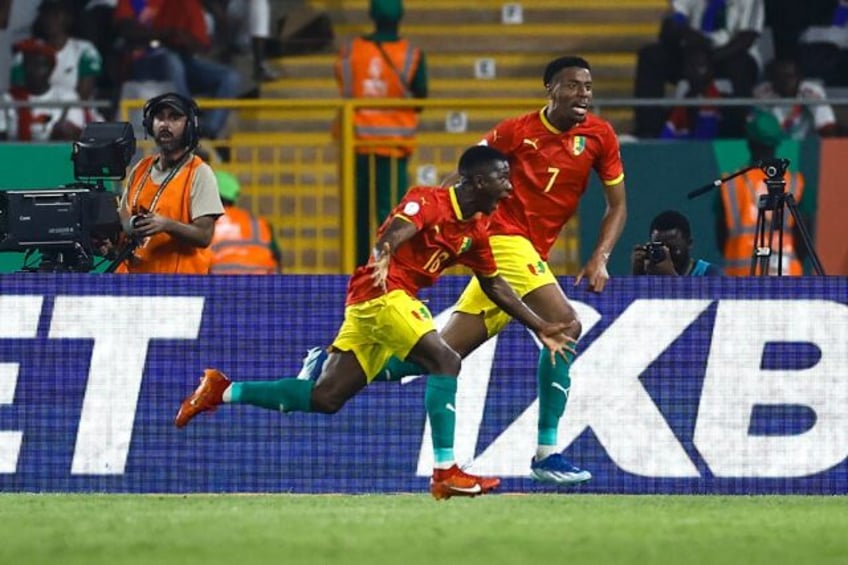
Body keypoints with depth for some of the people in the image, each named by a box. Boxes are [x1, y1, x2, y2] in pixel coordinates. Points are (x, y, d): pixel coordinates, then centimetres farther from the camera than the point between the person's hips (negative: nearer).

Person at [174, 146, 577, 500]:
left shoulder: (475, 232, 14)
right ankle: (445, 473, -23)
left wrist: (539, 327, 22)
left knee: (325, 398, 6)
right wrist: (382, 259, -50)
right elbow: (393, 232, -28)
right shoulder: (428, 201, -11)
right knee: (444, 362, -19)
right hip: (383, 294, -9)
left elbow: (494, 285, 23)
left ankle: (223, 391, 13)